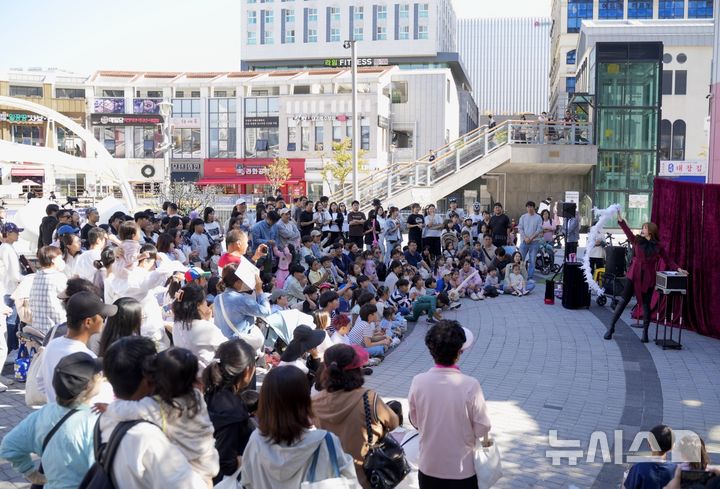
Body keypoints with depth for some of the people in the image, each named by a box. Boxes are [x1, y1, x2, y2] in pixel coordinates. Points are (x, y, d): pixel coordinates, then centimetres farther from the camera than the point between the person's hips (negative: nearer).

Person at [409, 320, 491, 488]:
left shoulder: (418, 382, -15)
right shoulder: (470, 385, -23)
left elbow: (415, 421, 1)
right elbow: (482, 430, -13)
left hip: (428, 467, 2)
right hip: (462, 470, -2)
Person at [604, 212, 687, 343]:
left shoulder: (658, 246, 3)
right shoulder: (637, 241, 4)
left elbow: (668, 260, 4)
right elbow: (628, 232, -8)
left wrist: (678, 269, -9)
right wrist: (620, 219, -17)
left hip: (648, 278, 0)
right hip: (634, 275, 0)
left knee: (646, 304, 3)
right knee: (623, 301, -1)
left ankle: (645, 333, 12)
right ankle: (611, 327, 5)